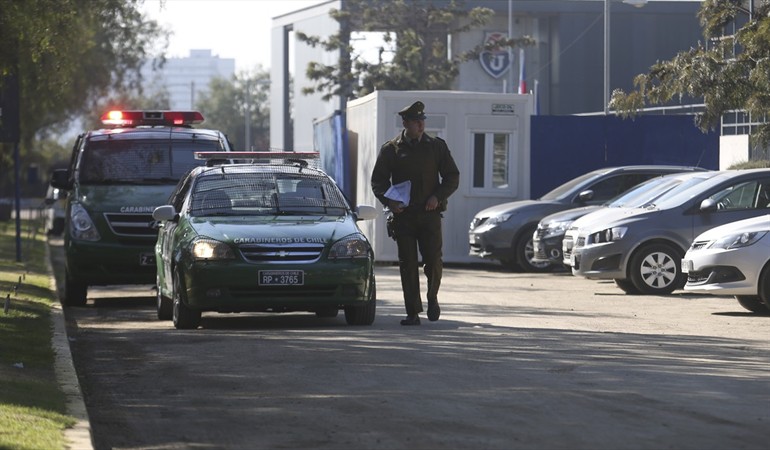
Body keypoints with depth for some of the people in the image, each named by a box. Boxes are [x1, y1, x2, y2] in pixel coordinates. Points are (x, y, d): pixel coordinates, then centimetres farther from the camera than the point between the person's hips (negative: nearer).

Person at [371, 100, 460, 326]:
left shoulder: (437, 146, 8)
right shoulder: (391, 149, 5)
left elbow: (452, 176, 11)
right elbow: (378, 180, 7)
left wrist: (438, 197, -7)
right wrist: (389, 201, -12)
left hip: (429, 214, 0)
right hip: (403, 215, 0)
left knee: (433, 261, -7)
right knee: (407, 265, -2)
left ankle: (432, 298, 21)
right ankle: (413, 312, 3)